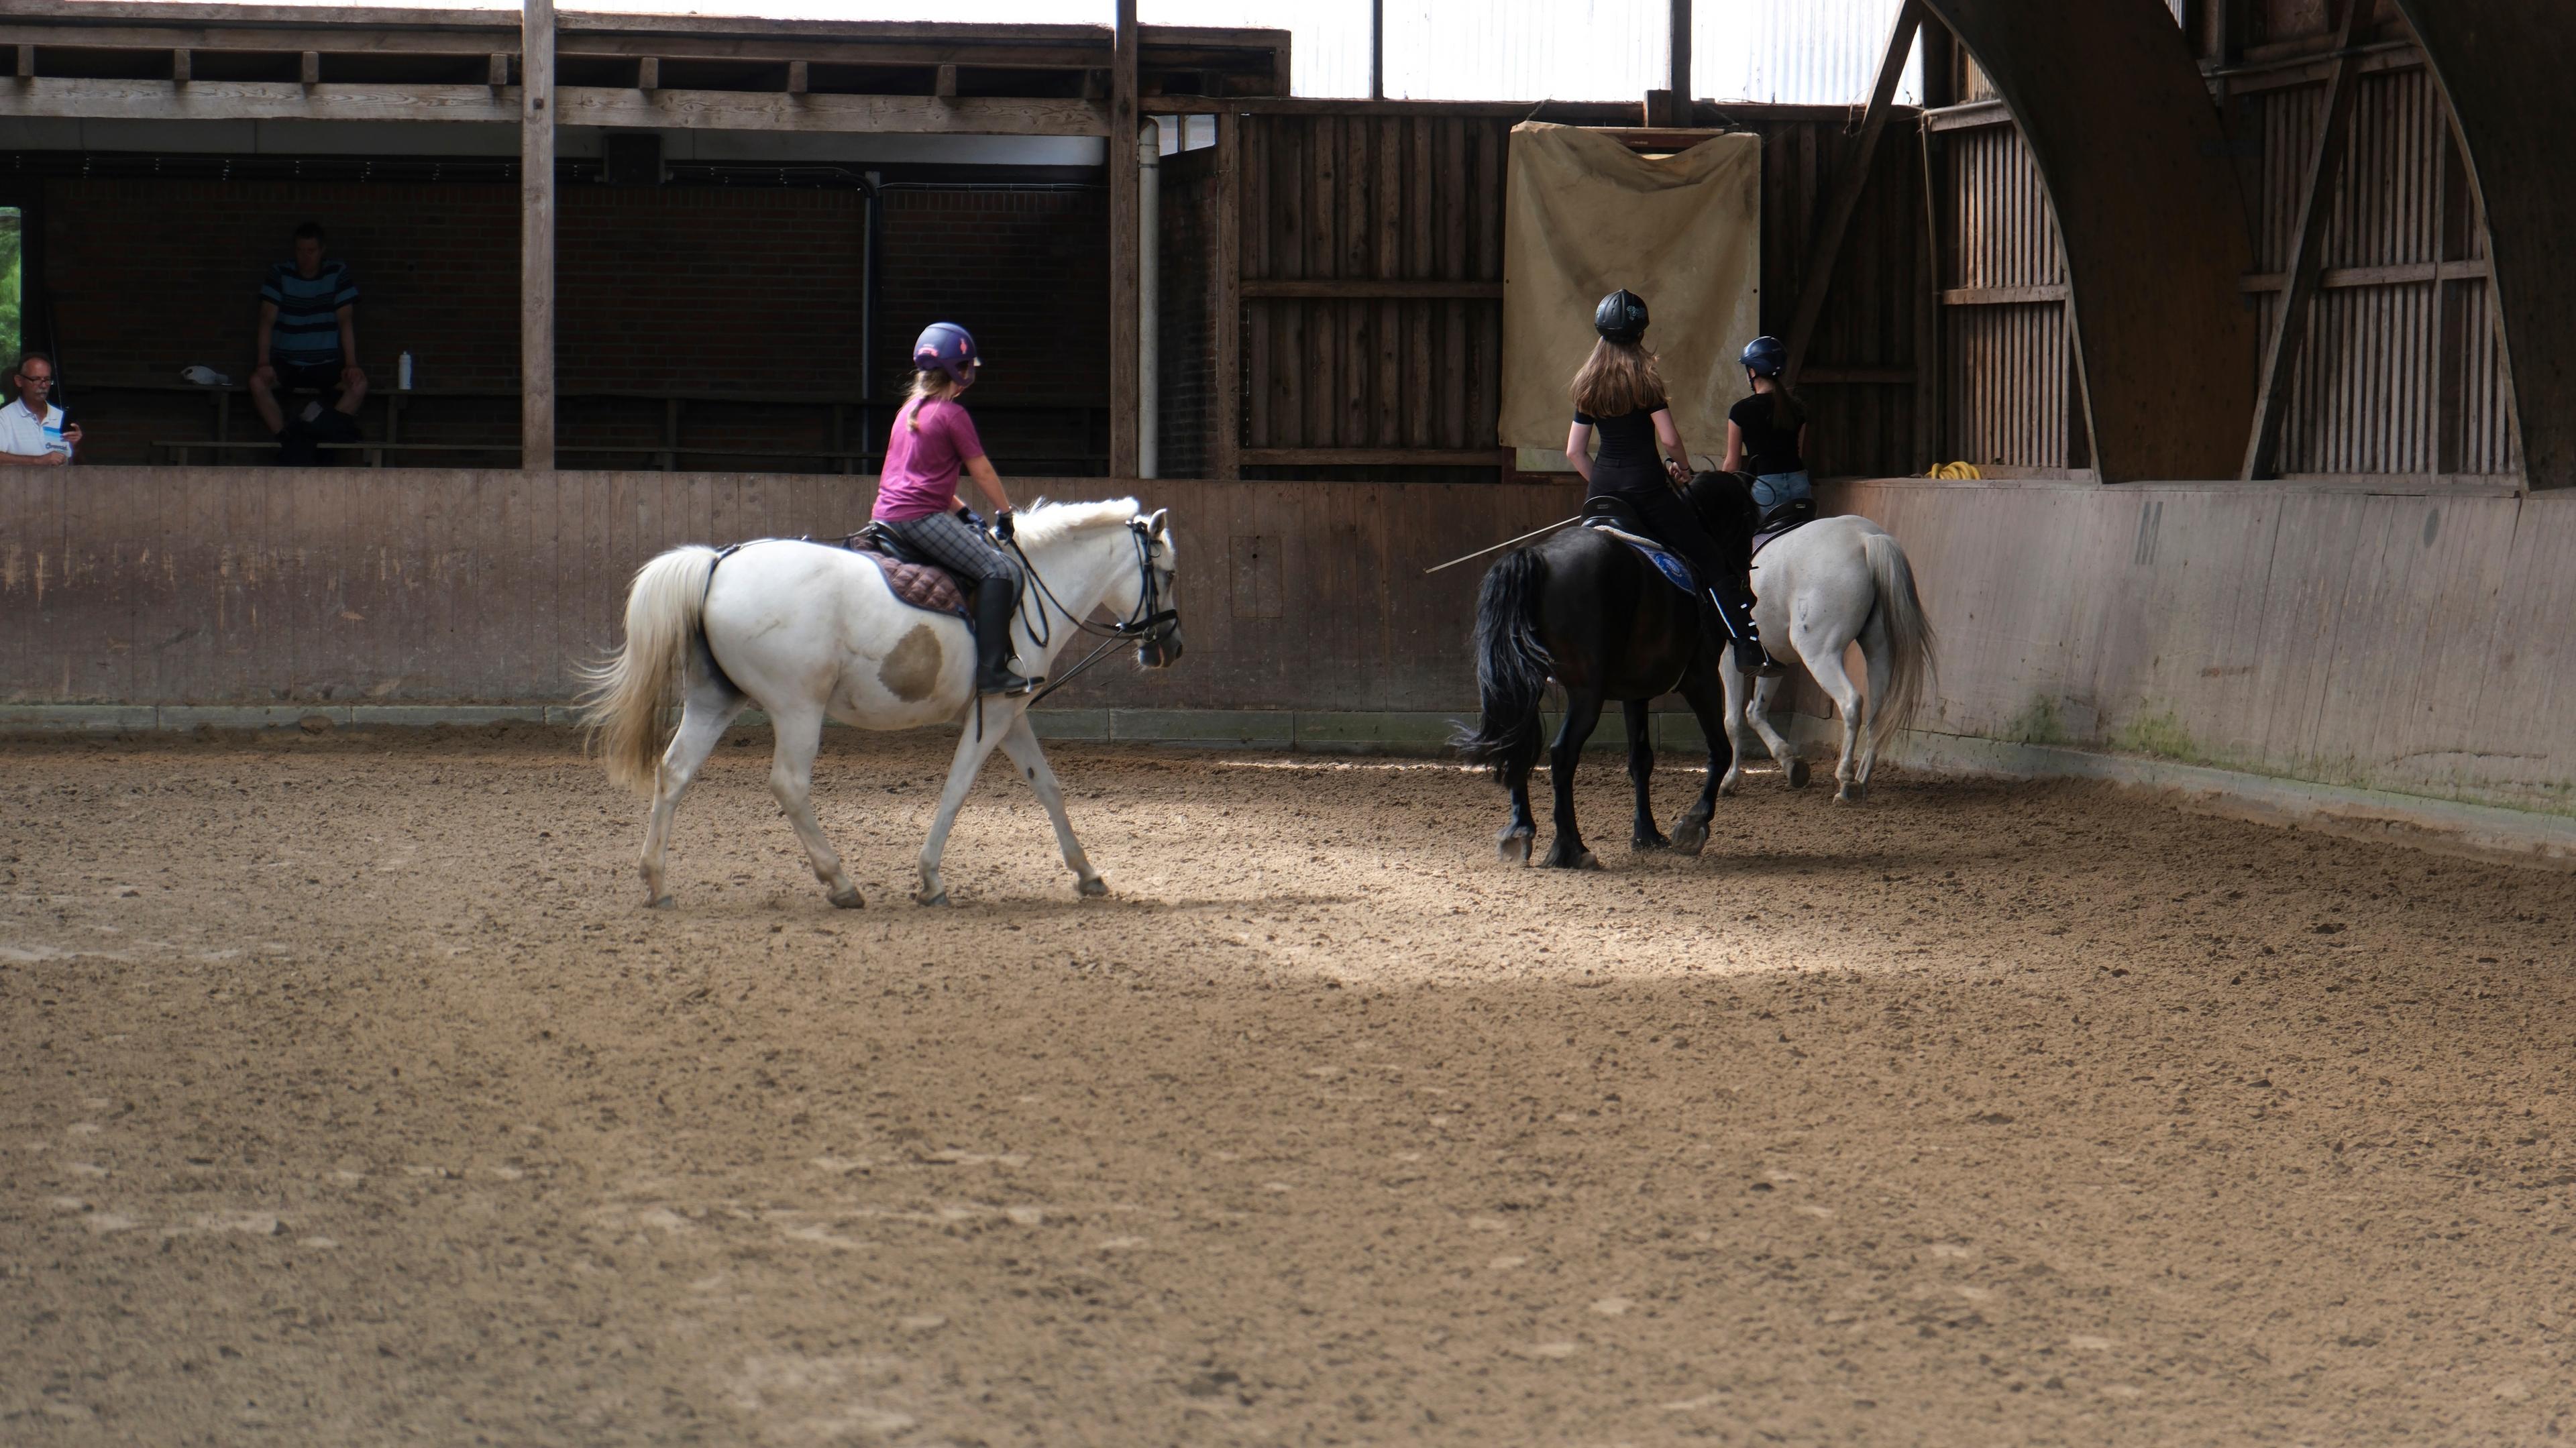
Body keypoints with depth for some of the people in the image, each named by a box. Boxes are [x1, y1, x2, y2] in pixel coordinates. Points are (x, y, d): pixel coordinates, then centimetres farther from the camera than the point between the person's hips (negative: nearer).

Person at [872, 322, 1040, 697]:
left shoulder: (909, 410, 19)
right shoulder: (952, 413, -7)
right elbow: (982, 472, -2)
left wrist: (962, 512, 24)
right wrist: (1005, 512, 11)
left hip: (888, 514, 10)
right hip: (922, 516, -10)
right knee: (1001, 570, -17)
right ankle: (990, 670, -26)